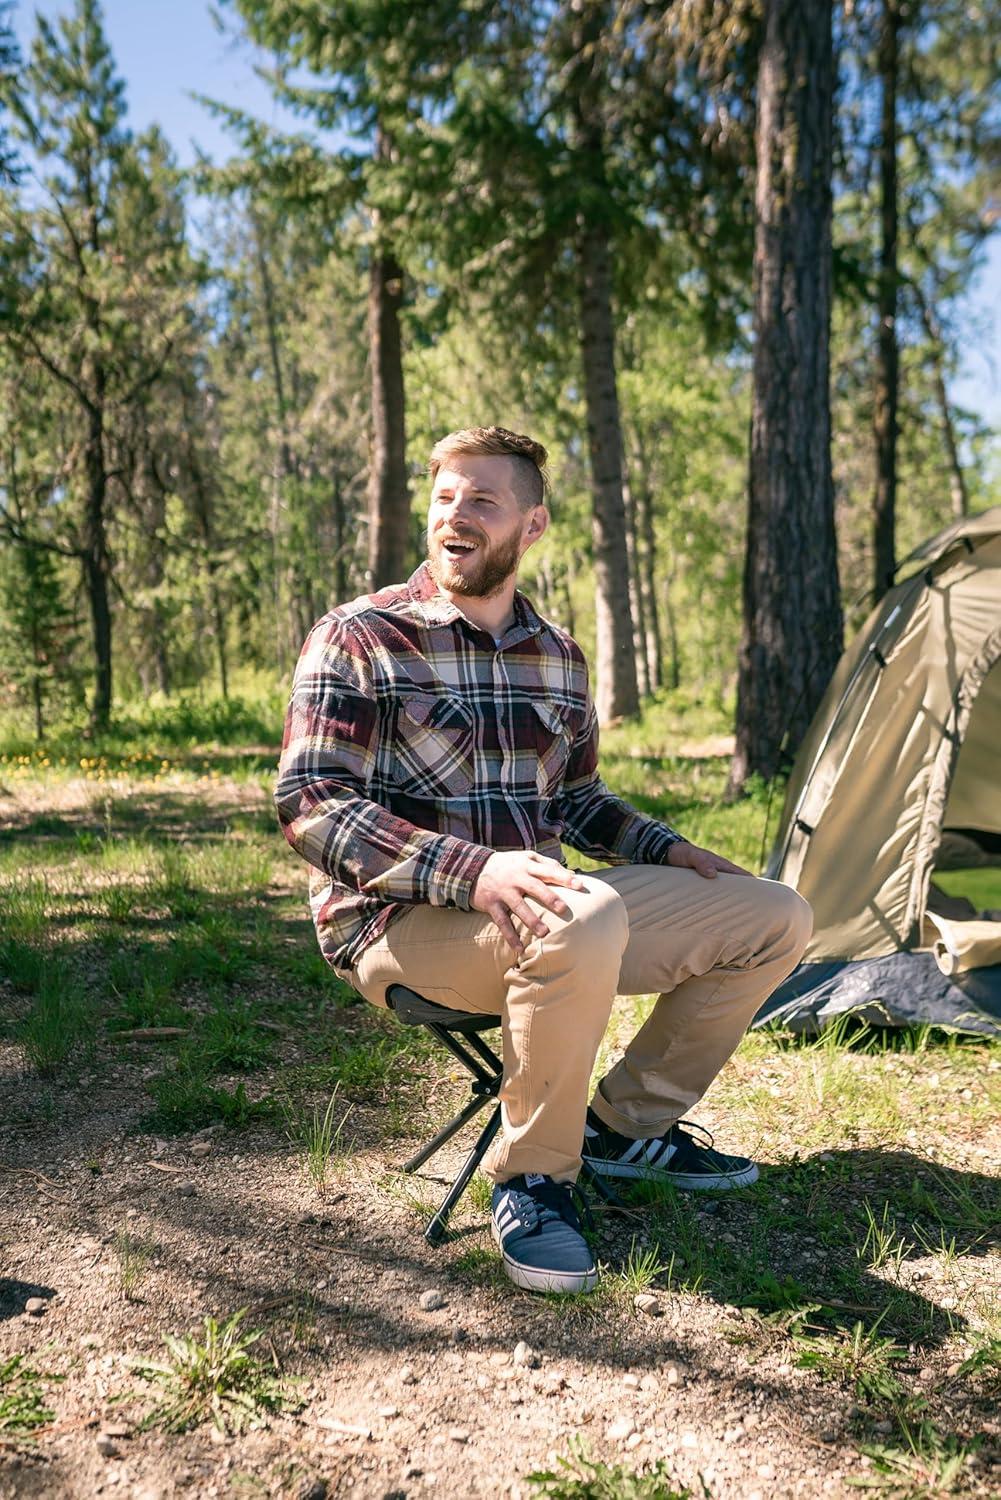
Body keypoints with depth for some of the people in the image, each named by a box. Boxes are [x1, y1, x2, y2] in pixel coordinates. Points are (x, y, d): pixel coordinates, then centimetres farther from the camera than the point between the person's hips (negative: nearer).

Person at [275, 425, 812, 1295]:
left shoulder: (558, 656, 12)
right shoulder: (358, 639, -7)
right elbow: (309, 805, -16)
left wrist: (669, 849, 3)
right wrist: (472, 871, -30)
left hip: (534, 911, 7)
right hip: (402, 924, -7)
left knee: (775, 919, 3)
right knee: (584, 923, -40)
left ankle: (627, 1125, 15)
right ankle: (531, 1176, -13)